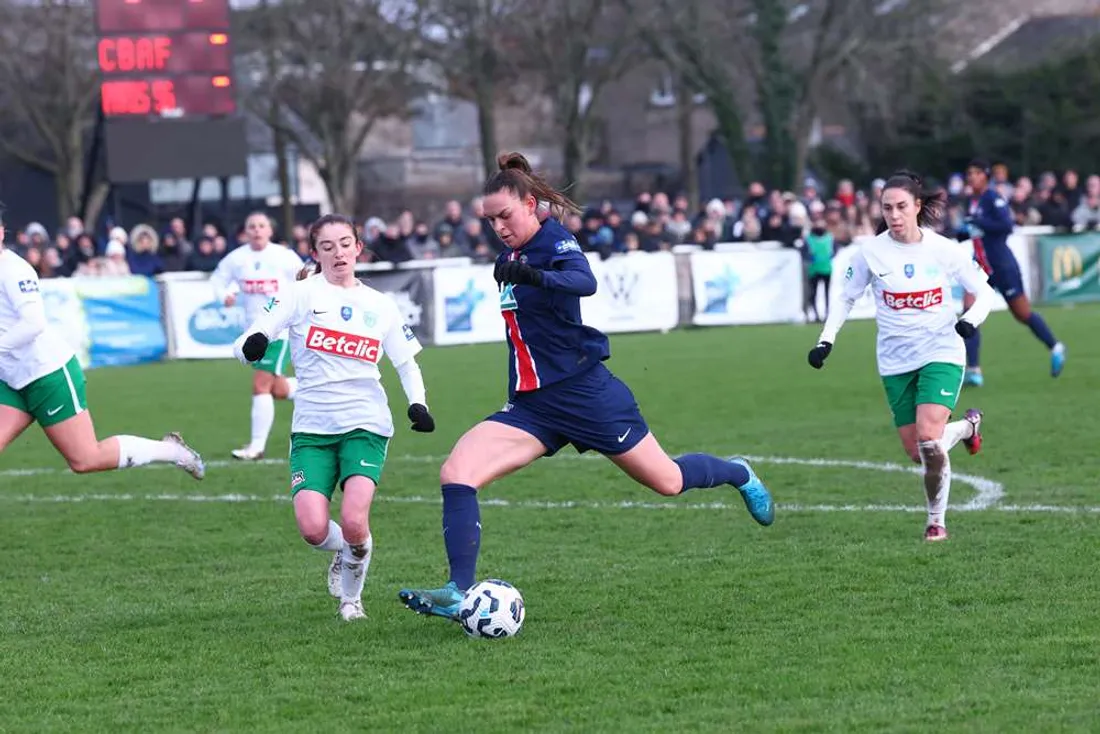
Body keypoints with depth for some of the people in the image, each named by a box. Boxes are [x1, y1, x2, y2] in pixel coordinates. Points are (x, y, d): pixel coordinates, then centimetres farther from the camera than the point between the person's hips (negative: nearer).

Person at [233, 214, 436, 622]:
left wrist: (417, 403, 0)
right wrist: (251, 347, -30)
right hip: (312, 427, 0)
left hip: (366, 426, 1)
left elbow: (407, 363, 20)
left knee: (353, 523, -20)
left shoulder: (380, 306, 10)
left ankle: (351, 594, 11)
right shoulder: (301, 294, 2)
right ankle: (344, 551, 21)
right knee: (313, 530, -18)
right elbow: (246, 345, -5)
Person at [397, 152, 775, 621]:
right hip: (531, 405, 7)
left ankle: (739, 474, 40)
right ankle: (459, 593, -20)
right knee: (455, 475, -15)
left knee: (668, 482, 8)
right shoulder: (511, 255, 9)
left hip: (584, 392, -7)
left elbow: (584, 282, -38)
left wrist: (535, 277, -56)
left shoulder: (555, 242, -15)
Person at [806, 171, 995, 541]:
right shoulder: (871, 251, -5)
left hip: (941, 353, -3)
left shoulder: (944, 250, -7)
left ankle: (936, 520, -1)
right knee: (916, 452, 4)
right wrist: (826, 340, -3)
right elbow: (846, 299, 8)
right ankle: (968, 425, 37)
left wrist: (971, 319, -18)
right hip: (896, 361, 3)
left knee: (928, 438, -21)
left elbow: (984, 291, 2)